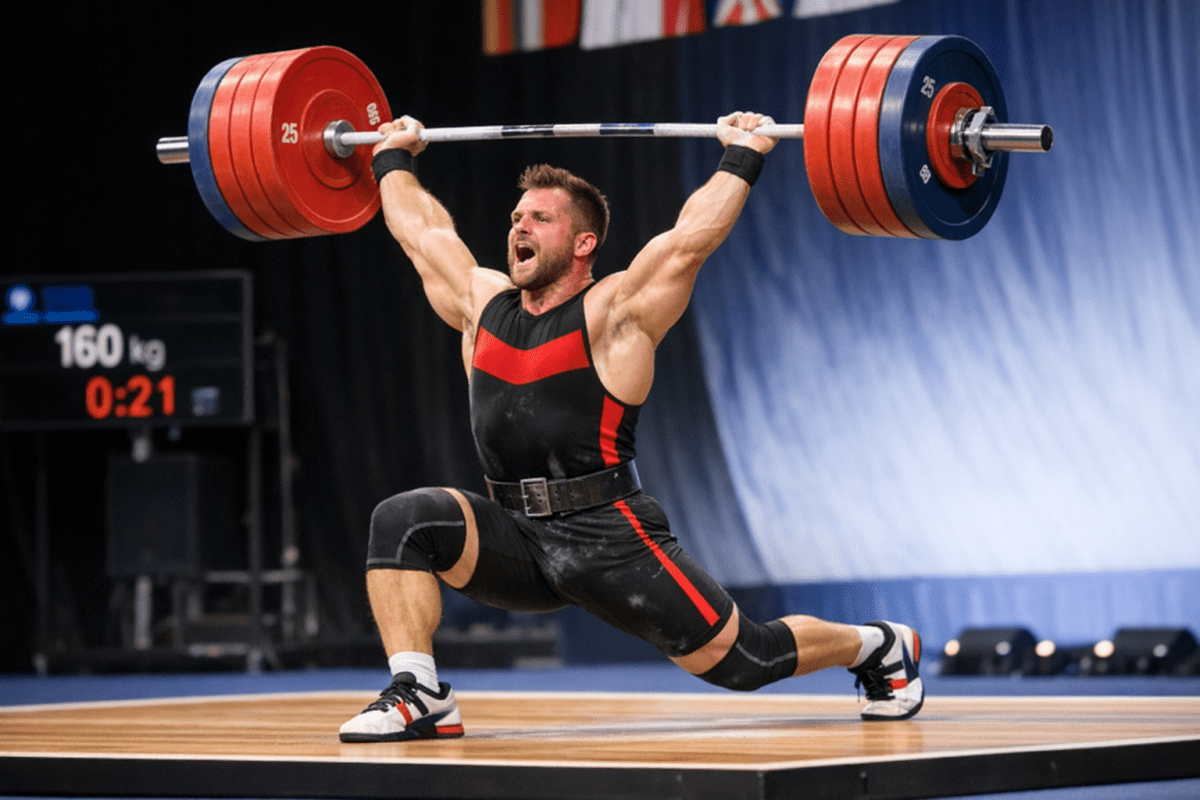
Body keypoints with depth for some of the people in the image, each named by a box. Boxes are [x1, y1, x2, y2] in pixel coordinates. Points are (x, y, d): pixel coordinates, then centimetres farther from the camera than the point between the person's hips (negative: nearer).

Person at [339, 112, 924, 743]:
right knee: (402, 521, -22)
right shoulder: (484, 303, 10)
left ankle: (879, 648, 31)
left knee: (740, 661, 2)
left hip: (605, 539, -5)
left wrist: (741, 157, -12)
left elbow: (691, 238, -13)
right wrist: (393, 157, 32)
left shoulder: (613, 312, -5)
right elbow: (421, 230, 24)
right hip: (515, 539, 5)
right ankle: (417, 697, -21)